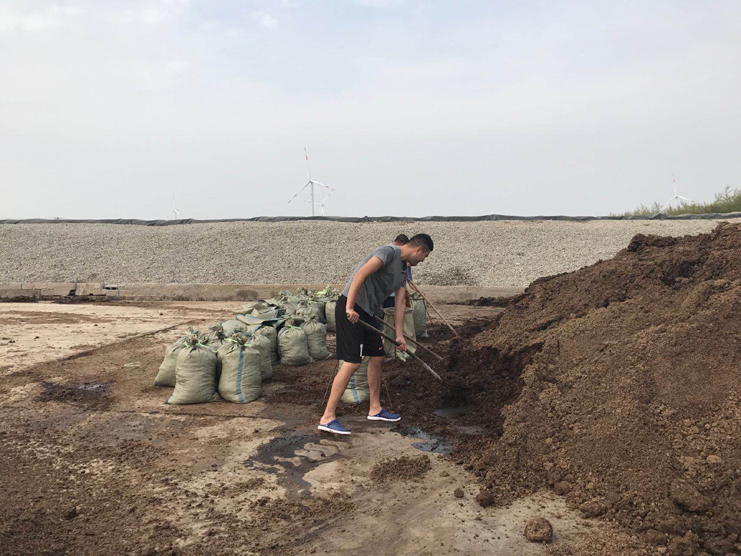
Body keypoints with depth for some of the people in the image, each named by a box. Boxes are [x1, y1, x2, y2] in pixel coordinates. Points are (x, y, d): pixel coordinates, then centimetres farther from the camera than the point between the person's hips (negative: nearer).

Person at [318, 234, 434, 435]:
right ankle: (327, 418, -9)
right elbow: (361, 274, -24)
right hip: (350, 308, -10)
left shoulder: (403, 270, 18)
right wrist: (350, 308, -29)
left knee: (377, 357, 15)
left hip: (366, 314, 10)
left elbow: (400, 302, 17)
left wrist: (399, 335, 13)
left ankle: (375, 409, 30)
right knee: (352, 363, -13)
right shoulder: (389, 252, -13)